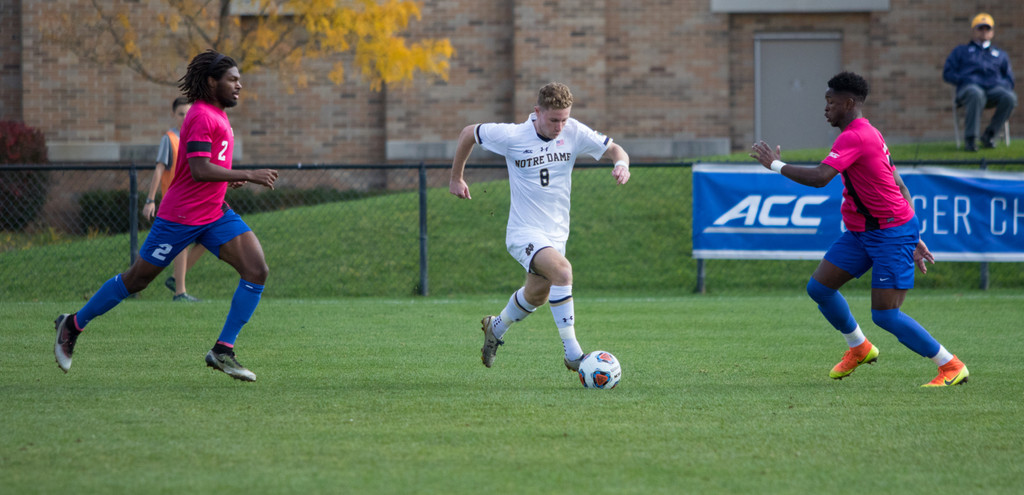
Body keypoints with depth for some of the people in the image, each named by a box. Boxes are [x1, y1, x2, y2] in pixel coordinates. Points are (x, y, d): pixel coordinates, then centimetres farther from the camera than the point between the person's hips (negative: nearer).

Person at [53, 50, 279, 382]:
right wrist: (248, 176, -27)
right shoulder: (202, 117, -17)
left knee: (257, 270, -10)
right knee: (136, 280, 3)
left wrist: (229, 179, 11)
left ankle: (223, 351, -8)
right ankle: (73, 325, 23)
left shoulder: (216, 115, 13)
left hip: (214, 214, 9)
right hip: (180, 216, -9)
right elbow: (200, 170, -28)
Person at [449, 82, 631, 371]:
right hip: (524, 233, -6)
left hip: (556, 233, 6)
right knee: (562, 270, -30)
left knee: (538, 295, 22)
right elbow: (468, 133, 1)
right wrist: (456, 178, 8)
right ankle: (572, 353, -28)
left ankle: (496, 328, 52)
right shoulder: (511, 136, -15)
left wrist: (621, 163, -24)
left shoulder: (574, 132, -8)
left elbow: (613, 149, 0)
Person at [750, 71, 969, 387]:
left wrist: (776, 165, -15)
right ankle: (858, 348, 26)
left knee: (885, 315, -12)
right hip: (861, 232, 10)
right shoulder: (871, 135, 14)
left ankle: (952, 367, -3)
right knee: (819, 287, 7)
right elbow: (899, 187, 17)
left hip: (891, 233, -10)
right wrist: (913, 238, 19)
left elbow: (819, 178, -30)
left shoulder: (853, 137, -19)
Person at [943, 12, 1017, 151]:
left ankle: (989, 134, -18)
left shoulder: (1000, 55, 34)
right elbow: (948, 73, 16)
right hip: (969, 87, -3)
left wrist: (1001, 84, 1)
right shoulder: (961, 51, 29)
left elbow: (1009, 80, 26)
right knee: (976, 94, -43)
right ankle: (969, 139, -38)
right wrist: (964, 80, -3)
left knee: (1009, 97, -34)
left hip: (994, 89, 3)